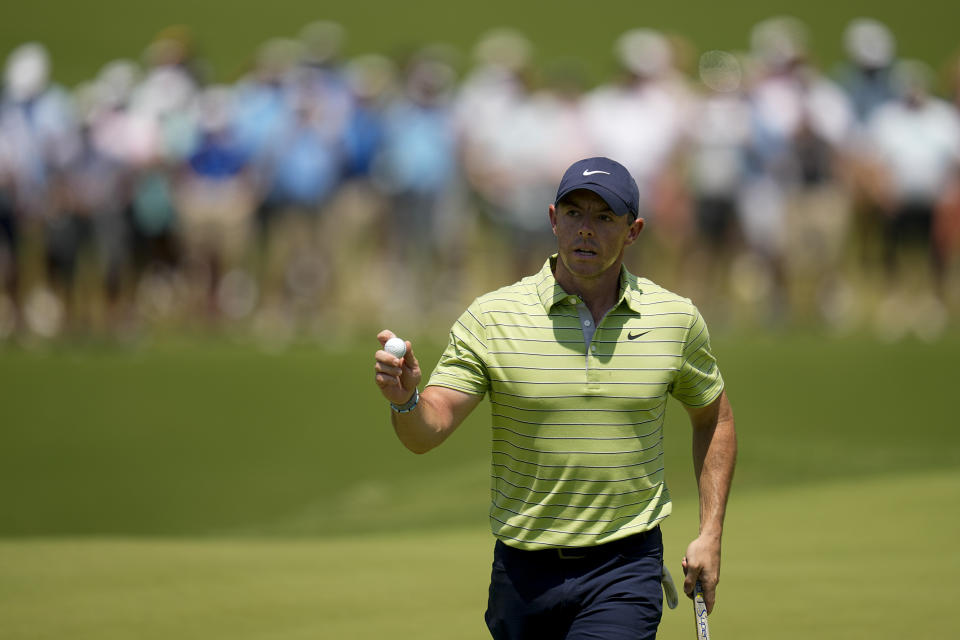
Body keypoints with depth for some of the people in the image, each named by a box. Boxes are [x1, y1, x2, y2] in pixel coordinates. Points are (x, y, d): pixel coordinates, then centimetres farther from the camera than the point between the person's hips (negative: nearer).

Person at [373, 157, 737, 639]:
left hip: (625, 569, -1)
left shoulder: (676, 319, 1)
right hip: (522, 573, 1)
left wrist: (710, 535, 10)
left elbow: (713, 418, 17)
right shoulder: (490, 318, -5)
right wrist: (405, 399, -34)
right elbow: (427, 431, -10)